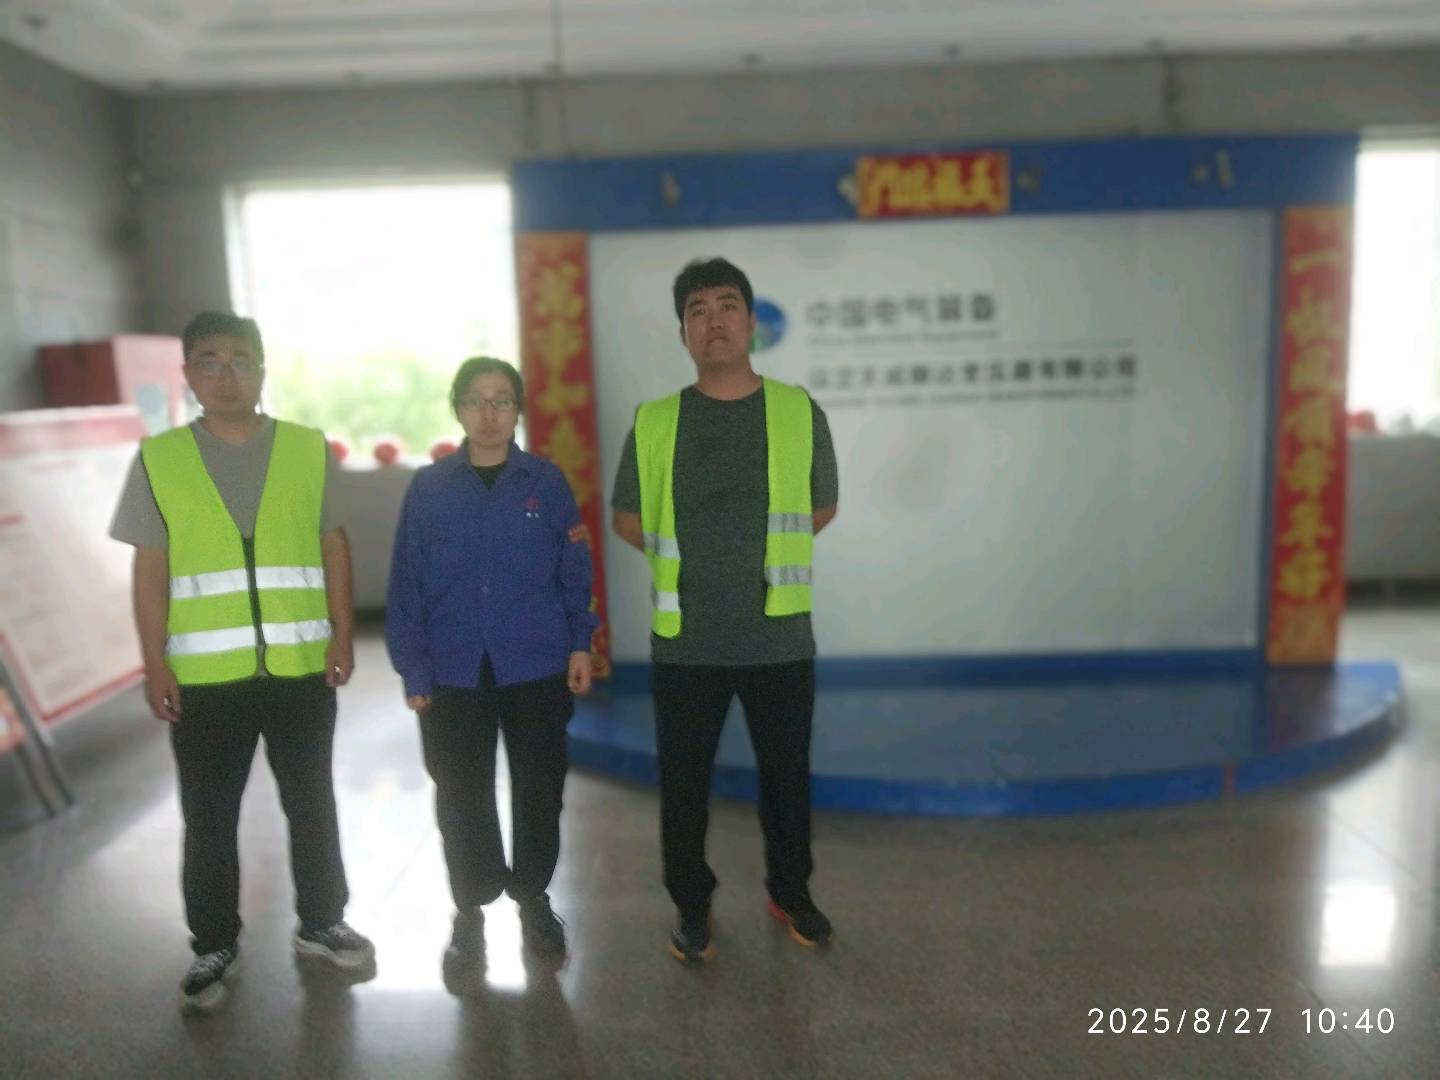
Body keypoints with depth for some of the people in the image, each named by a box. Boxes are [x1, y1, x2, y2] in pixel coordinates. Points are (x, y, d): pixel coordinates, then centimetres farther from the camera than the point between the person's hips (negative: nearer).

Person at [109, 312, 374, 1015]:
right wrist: (155, 666, -3)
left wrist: (342, 635, -2)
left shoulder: (309, 449, 1)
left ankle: (321, 924, 33)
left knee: (311, 804, 15)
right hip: (204, 675, 0)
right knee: (208, 819, 11)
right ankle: (213, 946, 30)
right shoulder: (159, 459, 0)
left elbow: (334, 548, 4)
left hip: (301, 667, 1)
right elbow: (150, 572, 1)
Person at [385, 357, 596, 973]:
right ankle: (470, 911, 30)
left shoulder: (546, 481, -1)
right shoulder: (428, 488, -1)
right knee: (461, 799, 10)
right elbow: (407, 585, 0)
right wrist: (413, 672, -2)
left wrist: (580, 645, -2)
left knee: (539, 790, 12)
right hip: (454, 674, 1)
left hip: (538, 668, 0)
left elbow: (575, 572, 2)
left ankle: (533, 897, 33)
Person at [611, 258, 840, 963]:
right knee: (683, 781, 11)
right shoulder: (654, 423, -1)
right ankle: (691, 904, 32)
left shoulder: (799, 414, -1)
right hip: (686, 641, 0)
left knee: (787, 774, 14)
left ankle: (790, 892, 37)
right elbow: (627, 518, 11)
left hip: (780, 637, 0)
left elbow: (821, 508, 12)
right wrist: (685, 558, 6)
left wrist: (763, 554, 8)